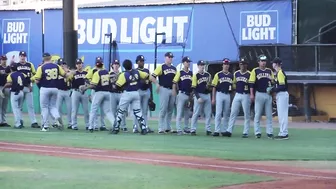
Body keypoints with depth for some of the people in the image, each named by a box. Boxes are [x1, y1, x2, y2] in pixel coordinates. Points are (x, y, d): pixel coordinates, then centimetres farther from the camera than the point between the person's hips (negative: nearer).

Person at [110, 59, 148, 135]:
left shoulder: (123, 75, -14)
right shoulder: (137, 72, 0)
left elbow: (117, 85, -16)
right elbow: (146, 75, 9)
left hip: (127, 94, -4)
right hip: (136, 93, 4)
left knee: (120, 111, 6)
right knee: (138, 111, 8)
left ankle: (116, 129, 10)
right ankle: (144, 128, -1)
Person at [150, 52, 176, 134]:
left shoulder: (174, 68, 14)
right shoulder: (161, 67, -5)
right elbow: (152, 77, -11)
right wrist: (157, 84, -17)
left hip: (172, 90, 6)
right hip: (164, 90, -6)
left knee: (170, 110, 10)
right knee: (163, 109, -7)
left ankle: (168, 127, 17)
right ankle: (161, 128, -5)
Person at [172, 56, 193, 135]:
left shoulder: (191, 73, 10)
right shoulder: (179, 72, -4)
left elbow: (193, 84, 12)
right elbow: (174, 83, -8)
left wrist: (192, 94, 5)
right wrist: (174, 91, -21)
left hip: (189, 95, 5)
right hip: (181, 94, -5)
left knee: (187, 113, 14)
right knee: (179, 112, -6)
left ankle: (186, 128, 23)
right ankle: (179, 129, -7)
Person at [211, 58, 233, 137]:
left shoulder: (231, 76, 10)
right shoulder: (218, 75, 0)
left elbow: (233, 87, 13)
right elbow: (214, 87, -1)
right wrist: (213, 98, -6)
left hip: (228, 95, 4)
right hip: (219, 94, -3)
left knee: (226, 114, 6)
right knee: (218, 113, -7)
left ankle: (224, 130, 12)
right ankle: (217, 130, -7)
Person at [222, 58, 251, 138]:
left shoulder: (249, 74, -4)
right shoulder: (236, 73, 11)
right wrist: (235, 86, 5)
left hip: (246, 96, -4)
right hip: (237, 95, 4)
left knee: (246, 114, 0)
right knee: (233, 113, 1)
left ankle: (246, 132, 4)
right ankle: (229, 131, 3)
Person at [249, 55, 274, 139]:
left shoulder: (269, 71, 12)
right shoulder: (255, 71, 2)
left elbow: (273, 83, 13)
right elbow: (251, 83, -4)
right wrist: (251, 94, -12)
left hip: (268, 95, 3)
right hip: (259, 94, -3)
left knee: (269, 115, 3)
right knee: (257, 114, 0)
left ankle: (269, 132, 7)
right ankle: (257, 132, 4)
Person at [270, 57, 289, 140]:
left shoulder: (280, 73, -15)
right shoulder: (277, 73, 16)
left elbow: (282, 86, -21)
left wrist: (273, 90, -14)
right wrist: (273, 89, 8)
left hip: (282, 95, -10)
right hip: (279, 95, 10)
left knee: (282, 115, -9)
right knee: (281, 115, 13)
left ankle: (284, 134, -8)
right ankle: (283, 132, 18)